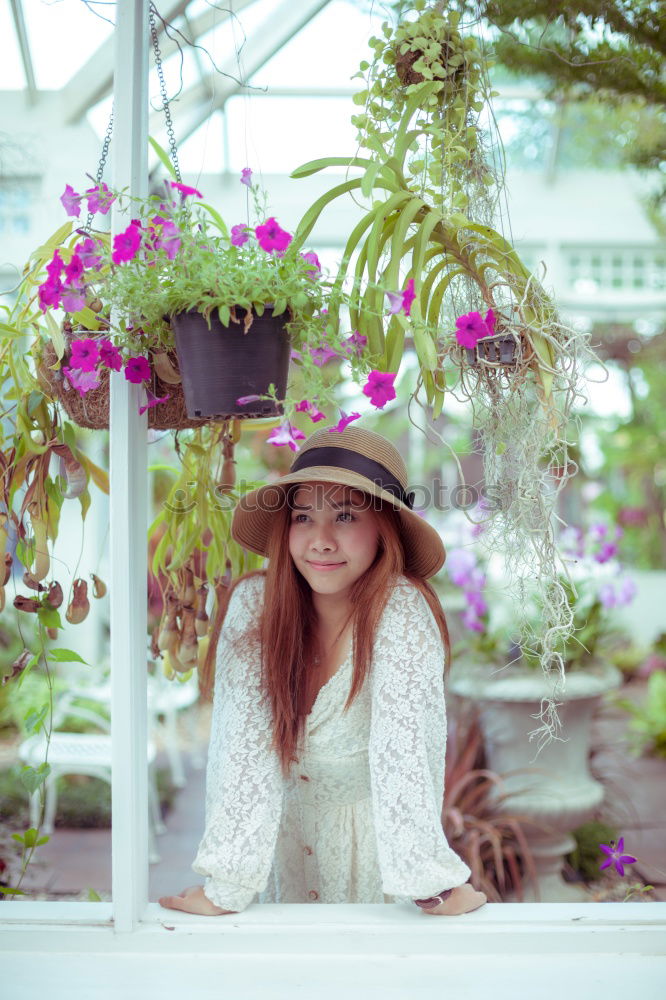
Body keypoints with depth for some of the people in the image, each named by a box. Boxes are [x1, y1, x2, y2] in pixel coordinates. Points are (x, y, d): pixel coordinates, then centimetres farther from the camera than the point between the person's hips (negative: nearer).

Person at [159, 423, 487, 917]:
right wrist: (225, 887, -21)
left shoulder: (401, 610, -26)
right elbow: (242, 742, -18)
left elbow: (404, 747, -28)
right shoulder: (255, 602, -18)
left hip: (378, 837, -2)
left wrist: (431, 884, -31)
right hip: (290, 834, 2)